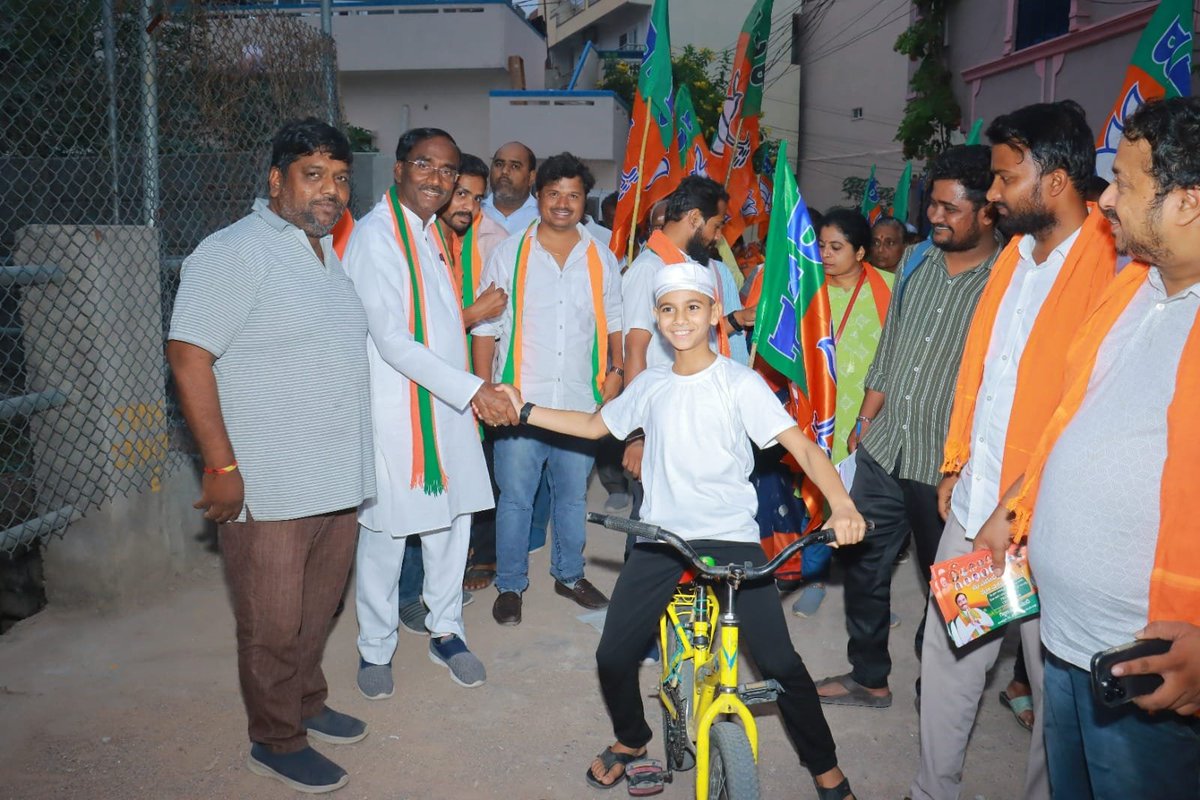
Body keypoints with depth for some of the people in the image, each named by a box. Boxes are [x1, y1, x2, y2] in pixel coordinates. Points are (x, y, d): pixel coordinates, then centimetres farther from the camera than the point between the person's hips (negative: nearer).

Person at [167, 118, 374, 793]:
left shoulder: (331, 253, 13)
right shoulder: (235, 252, -13)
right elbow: (189, 357, -17)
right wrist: (223, 467, -19)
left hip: (338, 482, 8)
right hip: (268, 489, -7)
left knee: (318, 611, 21)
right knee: (274, 628, 7)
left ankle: (307, 705, 41)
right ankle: (277, 741, 26)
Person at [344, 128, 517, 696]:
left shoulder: (428, 229, 14)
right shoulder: (375, 235, -14)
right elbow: (391, 339, -21)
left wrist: (471, 312, 8)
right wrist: (471, 389, -24)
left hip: (447, 405, 8)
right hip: (396, 408, -8)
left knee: (451, 521, 14)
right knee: (386, 532, 3)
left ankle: (445, 631, 31)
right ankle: (375, 649, 22)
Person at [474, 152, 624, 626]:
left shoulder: (601, 259, 8)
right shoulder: (508, 254, 1)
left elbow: (614, 323, 14)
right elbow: (487, 327, 0)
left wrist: (615, 369, -1)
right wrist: (483, 388, -5)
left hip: (581, 402, 2)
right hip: (520, 401, -2)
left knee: (573, 494, 14)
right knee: (515, 497, 4)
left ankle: (569, 574, 33)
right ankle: (510, 585, 21)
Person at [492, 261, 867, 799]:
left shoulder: (739, 383, -7)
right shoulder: (650, 385, 6)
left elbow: (802, 447, -15)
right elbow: (594, 425, 20)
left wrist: (841, 504, -32)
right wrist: (524, 411, 13)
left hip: (731, 539, -3)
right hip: (661, 539, 4)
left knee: (780, 664, -8)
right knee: (613, 655, 1)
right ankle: (630, 740, 32)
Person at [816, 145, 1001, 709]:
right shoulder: (921, 271, 8)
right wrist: (864, 422, 15)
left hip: (946, 467, -6)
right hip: (883, 450, 6)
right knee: (863, 562, 13)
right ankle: (868, 677, 30)